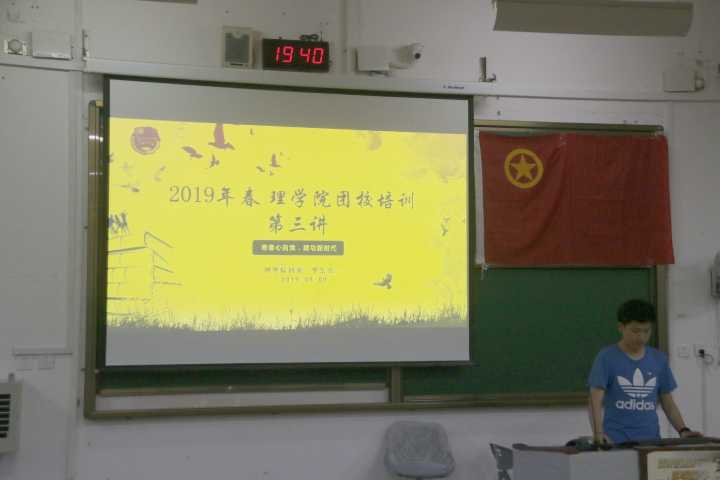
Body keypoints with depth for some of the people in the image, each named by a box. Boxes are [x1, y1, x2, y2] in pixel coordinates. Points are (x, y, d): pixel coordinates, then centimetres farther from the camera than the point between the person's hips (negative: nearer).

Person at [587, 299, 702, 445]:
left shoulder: (659, 359, 8)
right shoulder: (607, 357, -4)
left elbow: (668, 403, 14)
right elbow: (595, 401, -10)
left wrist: (683, 430, -1)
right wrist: (598, 433, -24)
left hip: (650, 440, 3)